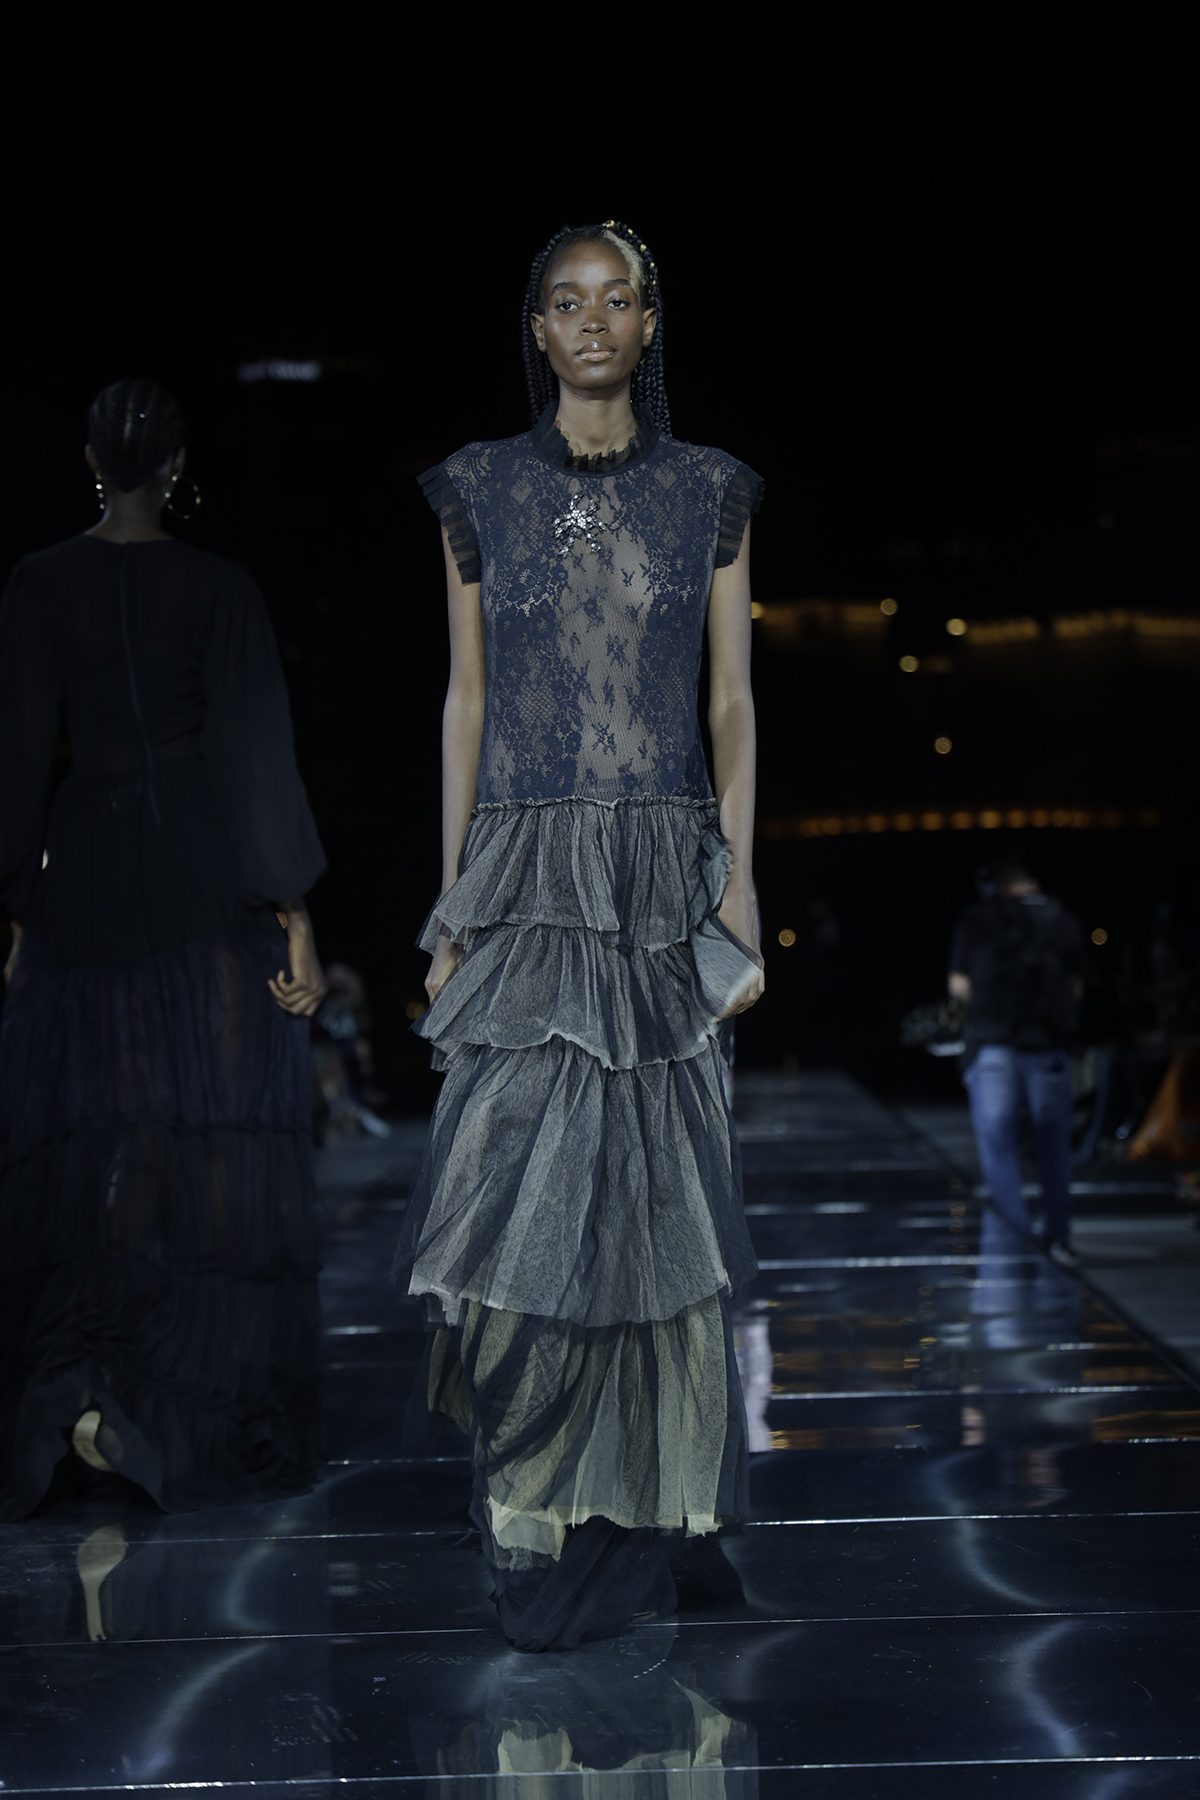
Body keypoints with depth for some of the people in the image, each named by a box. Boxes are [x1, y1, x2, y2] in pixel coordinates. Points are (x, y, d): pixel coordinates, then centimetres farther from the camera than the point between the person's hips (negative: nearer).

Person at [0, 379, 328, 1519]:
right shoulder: (220, 591, -6)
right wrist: (295, 918, -5)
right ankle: (206, 1413, 4)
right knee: (216, 1144, 4)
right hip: (209, 882, -2)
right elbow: (256, 759, -8)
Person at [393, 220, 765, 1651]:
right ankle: (543, 1520, 7)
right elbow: (466, 700, 7)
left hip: (666, 880, 0)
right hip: (526, 877, 0)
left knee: (652, 1185, 2)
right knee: (525, 1183, -6)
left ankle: (648, 1501, 18)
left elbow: (733, 701, 6)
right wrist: (451, 902, 3)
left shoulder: (709, 491, 6)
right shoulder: (479, 490, 6)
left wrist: (738, 887, -4)